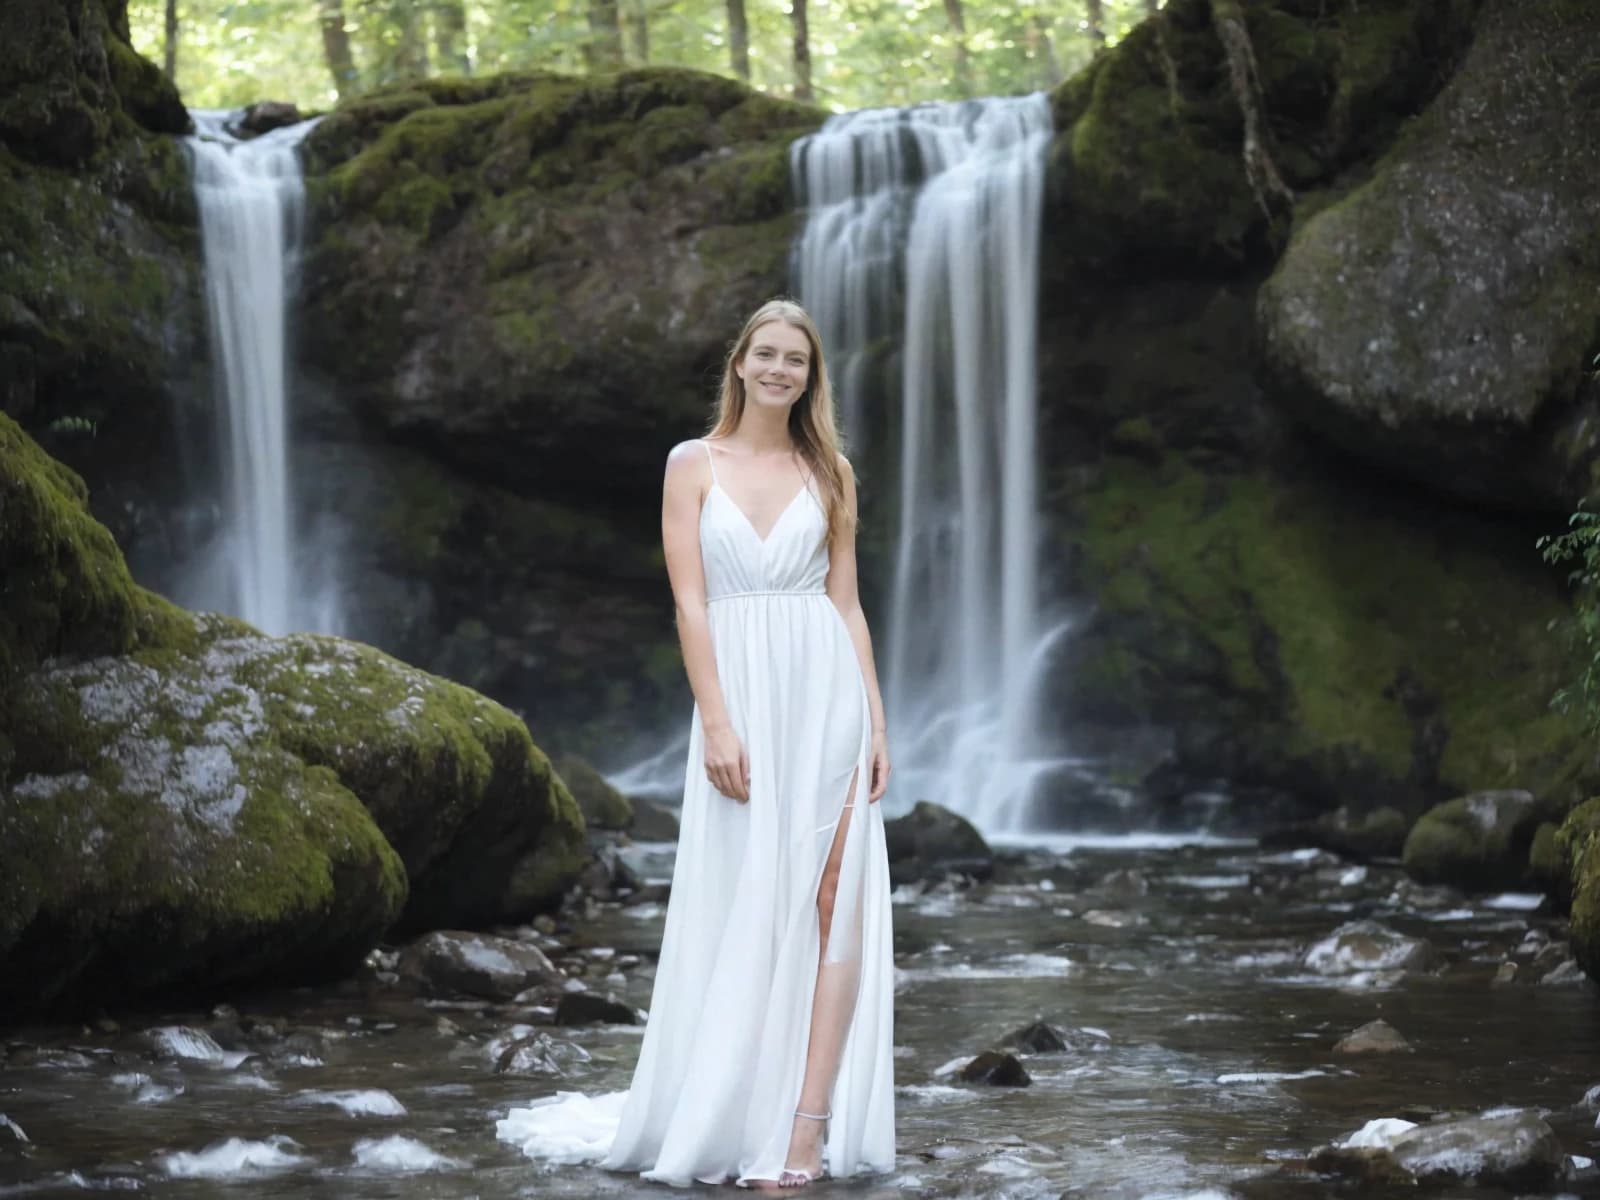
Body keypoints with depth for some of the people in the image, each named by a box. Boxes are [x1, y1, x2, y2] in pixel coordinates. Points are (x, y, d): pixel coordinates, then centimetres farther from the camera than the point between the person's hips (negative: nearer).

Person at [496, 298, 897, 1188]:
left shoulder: (828, 473, 11)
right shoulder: (694, 465, 4)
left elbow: (848, 604, 10)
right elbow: (689, 600, -3)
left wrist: (877, 719, 1)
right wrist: (716, 723, -12)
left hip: (825, 691, 1)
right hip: (739, 691, -1)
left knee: (828, 903, -7)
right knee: (740, 908, 0)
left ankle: (808, 1126, -10)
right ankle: (728, 1118, 10)